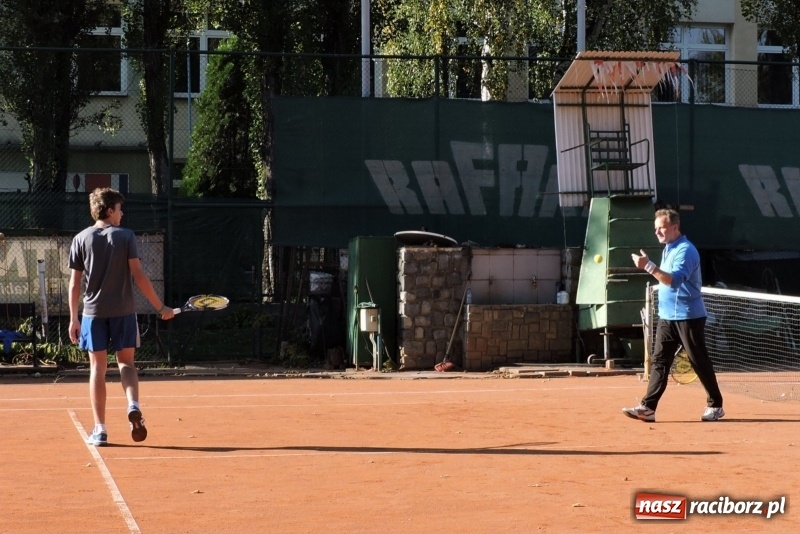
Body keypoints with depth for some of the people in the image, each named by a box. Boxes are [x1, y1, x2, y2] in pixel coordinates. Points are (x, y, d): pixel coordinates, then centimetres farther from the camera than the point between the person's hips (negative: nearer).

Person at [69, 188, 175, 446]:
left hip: (93, 312, 1)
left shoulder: (81, 240, 3)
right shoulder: (126, 236, -3)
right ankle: (133, 406, -14)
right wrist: (160, 307, -2)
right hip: (123, 311, -1)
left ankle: (100, 430, 3)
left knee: (98, 367, 6)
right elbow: (138, 276, -7)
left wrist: (73, 318, 7)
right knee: (126, 362, 13)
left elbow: (74, 283, 2)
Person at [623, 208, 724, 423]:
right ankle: (648, 407, -5)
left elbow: (674, 280, -29)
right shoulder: (668, 249, 14)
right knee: (658, 362, 0)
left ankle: (715, 406, 12)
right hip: (667, 317, 8)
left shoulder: (685, 250, -15)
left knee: (700, 363, 1)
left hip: (688, 317, -8)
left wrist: (648, 266, -36)